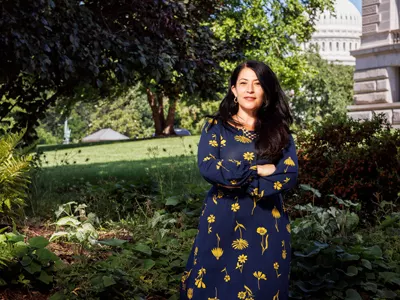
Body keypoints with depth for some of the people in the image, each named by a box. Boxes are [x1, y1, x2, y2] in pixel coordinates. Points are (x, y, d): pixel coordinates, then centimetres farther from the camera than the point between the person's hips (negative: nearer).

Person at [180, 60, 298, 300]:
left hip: (267, 226, 1)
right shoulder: (216, 127, 2)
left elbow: (290, 176, -7)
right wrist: (258, 169, -14)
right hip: (222, 222, -1)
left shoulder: (279, 132, 6)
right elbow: (207, 168, -13)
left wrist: (235, 180, -13)